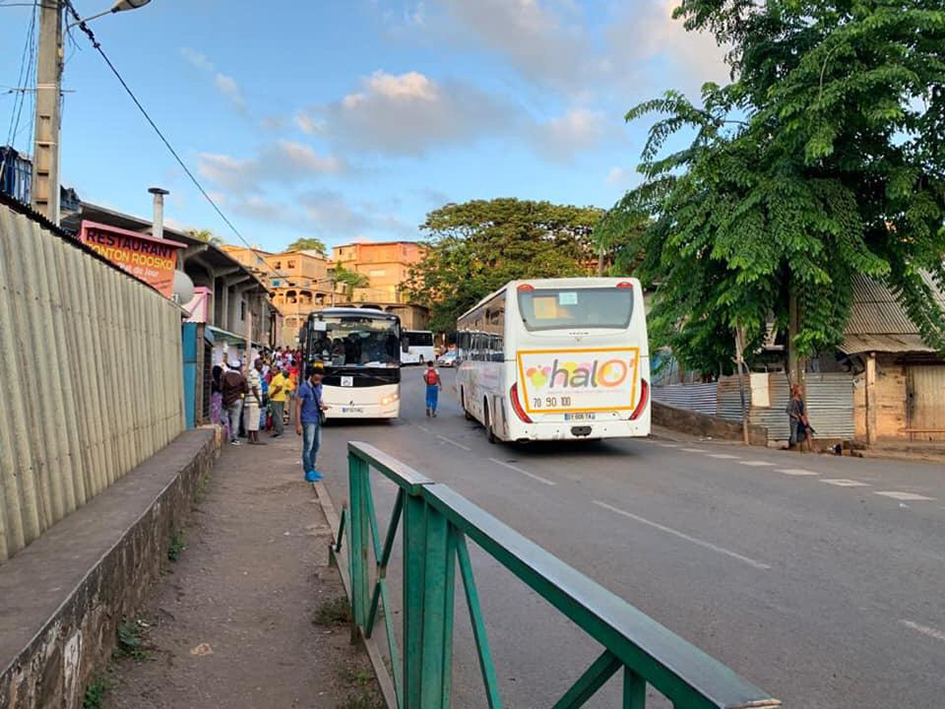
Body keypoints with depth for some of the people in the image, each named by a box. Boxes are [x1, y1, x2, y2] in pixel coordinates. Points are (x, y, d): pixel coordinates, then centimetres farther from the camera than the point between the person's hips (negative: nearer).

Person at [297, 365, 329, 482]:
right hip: (308, 421, -8)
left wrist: (322, 405, -1)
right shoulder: (304, 388, -15)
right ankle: (308, 472, 0)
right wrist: (298, 424, -18)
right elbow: (298, 406, -15)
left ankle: (312, 469, 26)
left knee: (316, 445, 14)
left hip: (317, 420, 8)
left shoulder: (319, 386, 7)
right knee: (308, 446, -5)